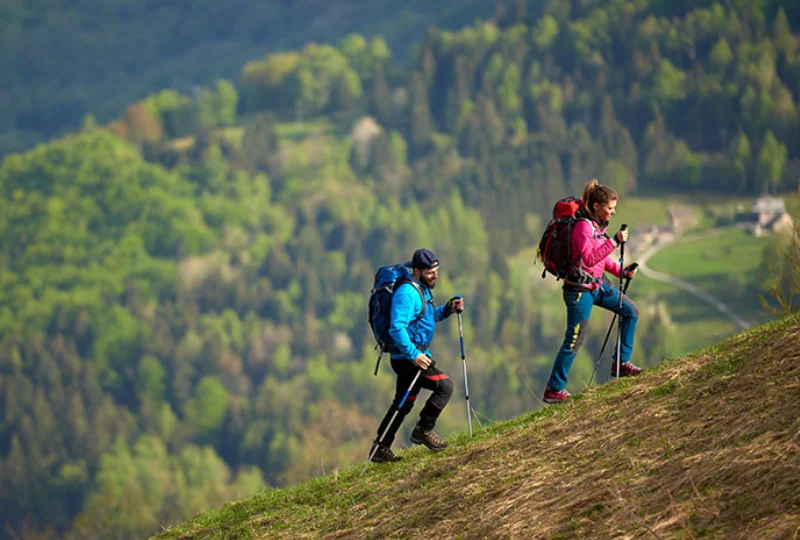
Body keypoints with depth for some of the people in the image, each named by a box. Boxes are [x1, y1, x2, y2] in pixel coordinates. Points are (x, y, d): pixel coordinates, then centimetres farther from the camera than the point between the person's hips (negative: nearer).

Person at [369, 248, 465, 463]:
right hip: (408, 358, -11)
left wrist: (447, 309, 10)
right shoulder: (407, 293, -19)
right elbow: (397, 328, -27)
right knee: (444, 385, -14)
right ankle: (424, 429, -4)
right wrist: (414, 355, -30)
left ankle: (381, 449, 22)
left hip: (415, 355, 11)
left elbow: (426, 317, 27)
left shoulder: (422, 290, 13)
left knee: (403, 404, 16)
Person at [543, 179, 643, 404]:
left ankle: (621, 363, 22)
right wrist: (614, 241, -35)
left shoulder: (599, 224, 7)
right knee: (575, 339, -8)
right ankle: (554, 390, 0)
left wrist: (621, 271, 4)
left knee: (630, 311, 12)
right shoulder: (583, 226, -21)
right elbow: (589, 258, -33)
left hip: (598, 284, 9)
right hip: (580, 289, -9)